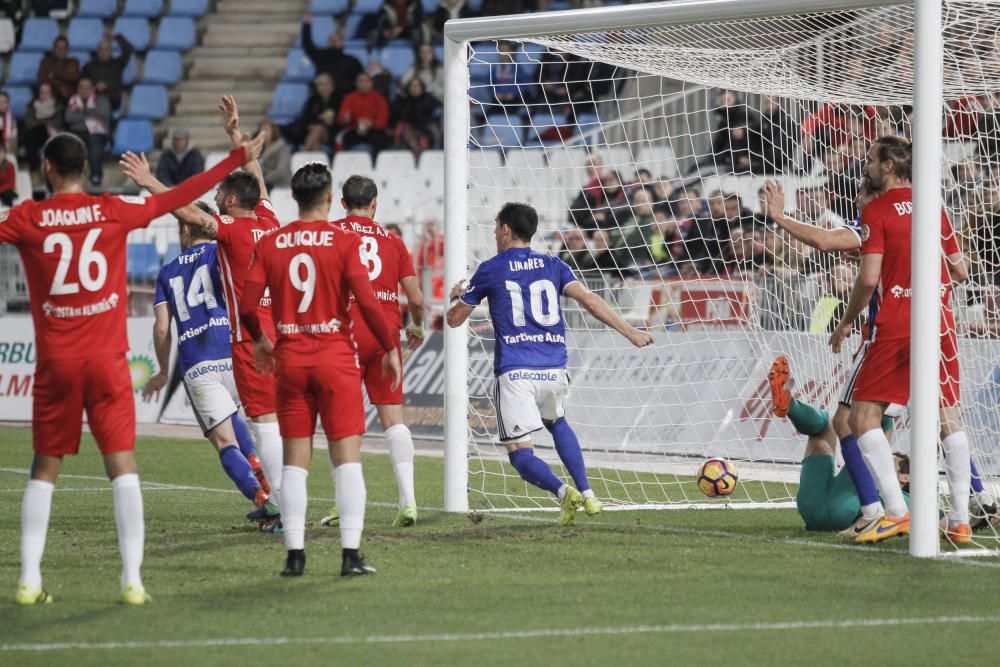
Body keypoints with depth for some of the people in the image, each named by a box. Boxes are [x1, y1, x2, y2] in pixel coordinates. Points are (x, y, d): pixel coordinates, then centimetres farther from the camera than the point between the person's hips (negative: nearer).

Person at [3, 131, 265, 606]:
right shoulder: (113, 211, 0)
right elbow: (178, 198, 6)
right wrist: (237, 159, 15)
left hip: (55, 363, 0)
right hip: (107, 360, 0)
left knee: (44, 470, 9)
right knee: (122, 466, 0)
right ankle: (132, 579, -6)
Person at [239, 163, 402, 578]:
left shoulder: (270, 244, 2)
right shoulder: (344, 241, -7)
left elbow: (247, 305, 1)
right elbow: (366, 301, -13)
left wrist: (259, 340, 21)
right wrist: (390, 348, -1)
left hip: (290, 358, 3)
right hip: (335, 356, -3)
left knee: (295, 461, 8)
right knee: (347, 457, 0)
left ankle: (294, 554, 4)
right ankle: (351, 554, -7)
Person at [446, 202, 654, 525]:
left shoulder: (490, 270, 4)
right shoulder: (553, 265, 11)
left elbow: (455, 318, 13)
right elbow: (589, 301, -3)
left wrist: (457, 295, 35)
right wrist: (629, 332, -2)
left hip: (515, 372, -4)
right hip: (553, 370, 4)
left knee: (520, 454, -1)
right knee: (557, 423, 33)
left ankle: (563, 491, -28)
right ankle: (586, 494, 19)